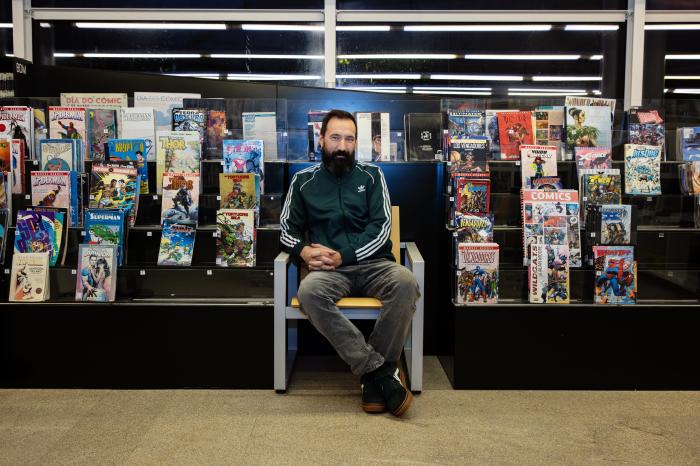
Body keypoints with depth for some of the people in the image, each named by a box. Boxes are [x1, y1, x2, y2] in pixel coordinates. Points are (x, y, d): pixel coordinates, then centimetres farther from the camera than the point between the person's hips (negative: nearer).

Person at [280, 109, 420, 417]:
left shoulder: (371, 176, 10)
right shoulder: (303, 181, 13)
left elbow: (381, 226, 1)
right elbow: (287, 229, 15)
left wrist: (343, 256, -12)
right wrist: (303, 250, -9)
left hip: (372, 263, 0)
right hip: (328, 270, 0)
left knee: (405, 283, -34)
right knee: (309, 292, -35)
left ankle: (372, 377, -23)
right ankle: (381, 371, -29)